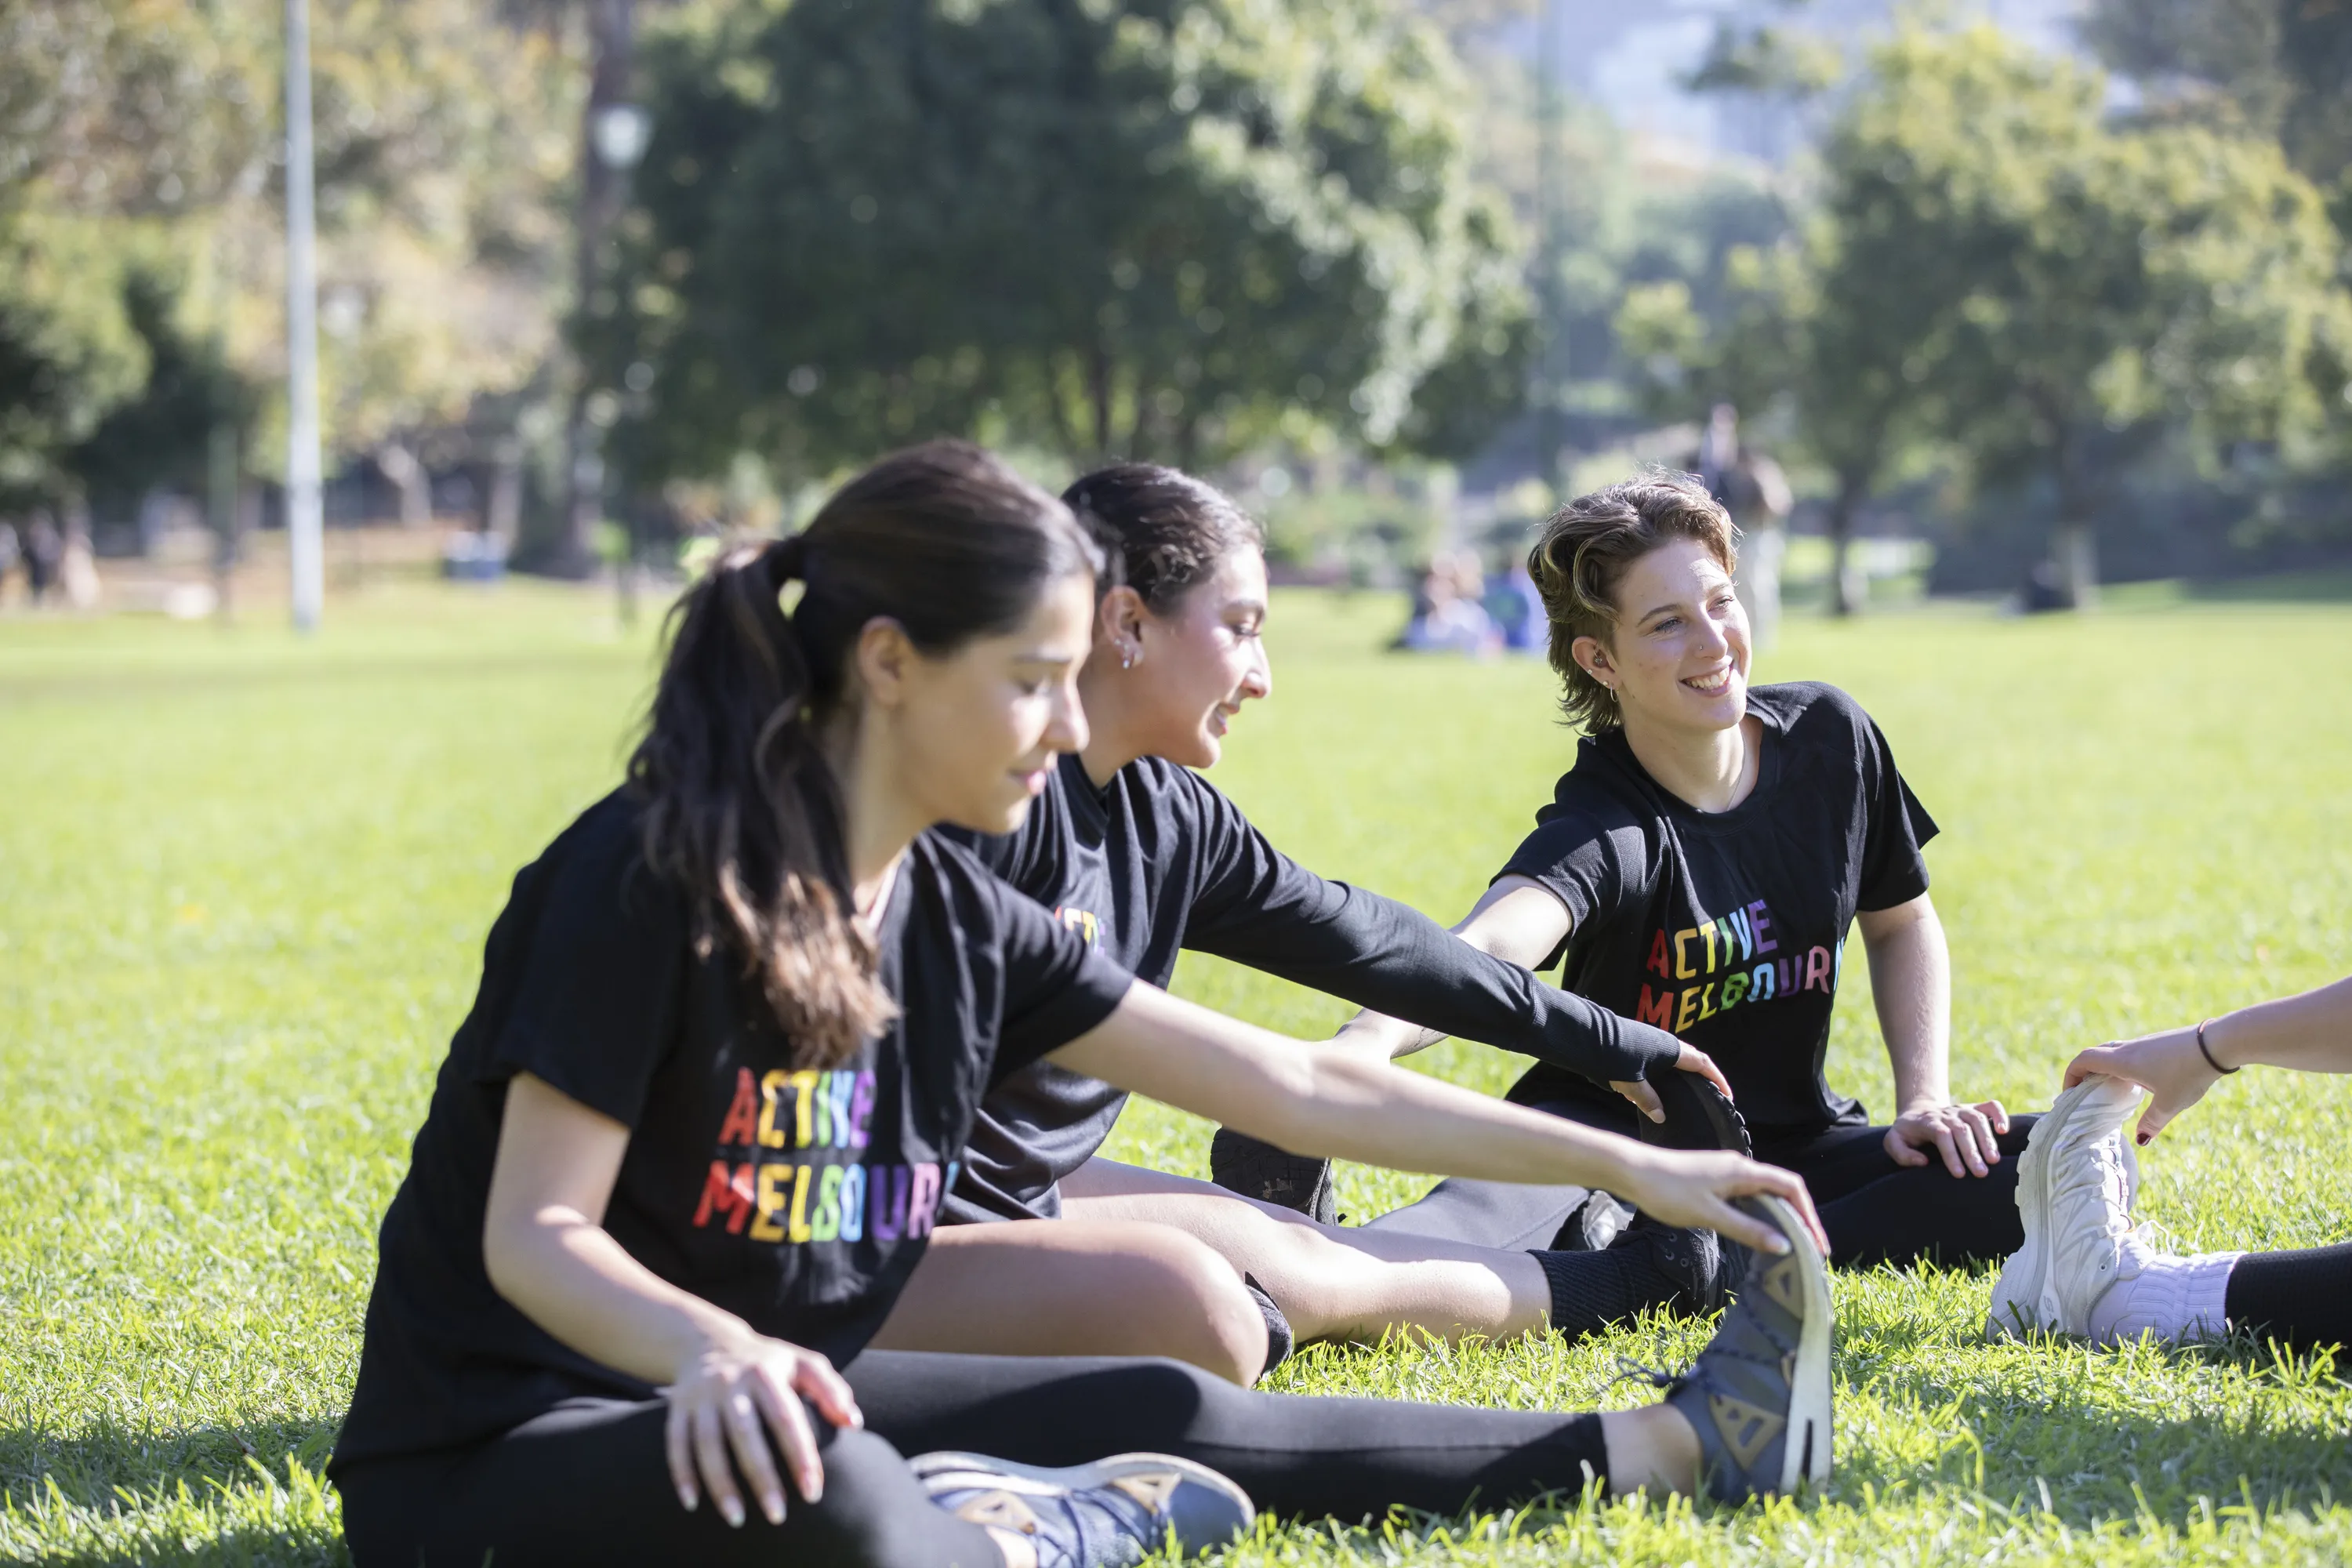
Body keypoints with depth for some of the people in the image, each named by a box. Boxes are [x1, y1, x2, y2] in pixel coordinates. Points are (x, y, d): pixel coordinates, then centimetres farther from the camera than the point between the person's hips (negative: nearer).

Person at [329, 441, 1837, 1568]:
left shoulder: (963, 924, 4)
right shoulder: (658, 878, -19)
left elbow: (1294, 1084, 10)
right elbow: (535, 1235, -21)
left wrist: (1623, 1163, 11)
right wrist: (714, 1351, -42)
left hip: (761, 1398, 8)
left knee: (1175, 1416, 8)